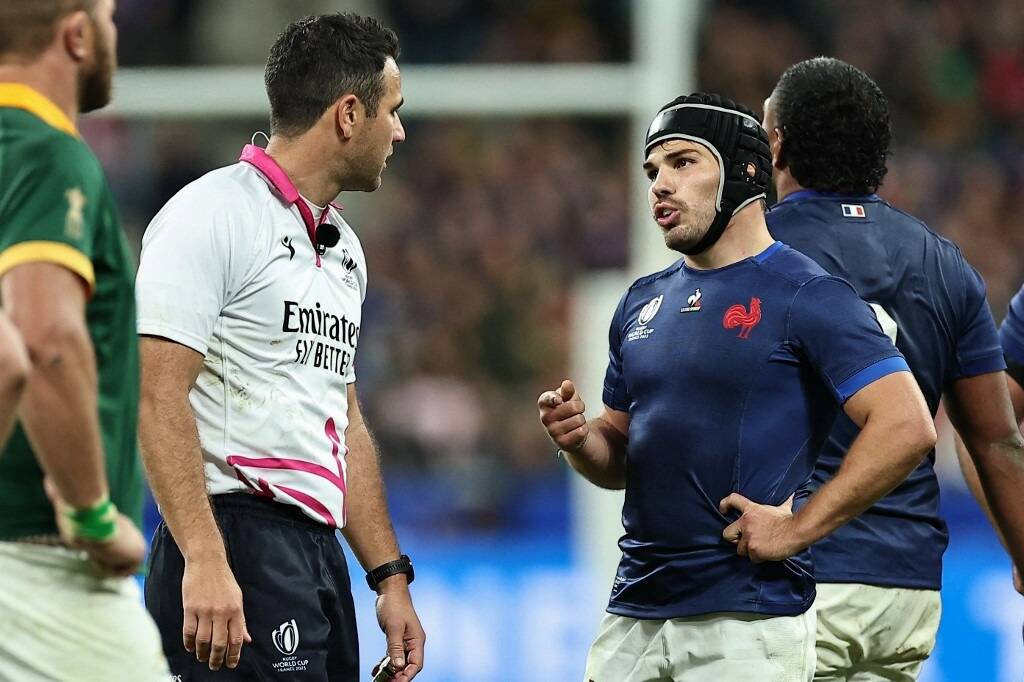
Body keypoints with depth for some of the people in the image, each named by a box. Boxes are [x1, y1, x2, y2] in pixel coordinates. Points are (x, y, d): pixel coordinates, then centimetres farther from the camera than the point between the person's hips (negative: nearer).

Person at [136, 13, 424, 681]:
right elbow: (159, 395, -16)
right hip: (234, 546, -9)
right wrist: (204, 560, -24)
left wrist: (390, 576, 19)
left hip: (320, 551, 9)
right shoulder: (214, 215, -7)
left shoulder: (343, 246, 21)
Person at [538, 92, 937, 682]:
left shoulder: (806, 295, -7)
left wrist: (796, 527, -16)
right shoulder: (644, 302, 16)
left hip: (749, 620, -7)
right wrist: (579, 438, 1)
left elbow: (907, 428, -16)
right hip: (635, 615, 7)